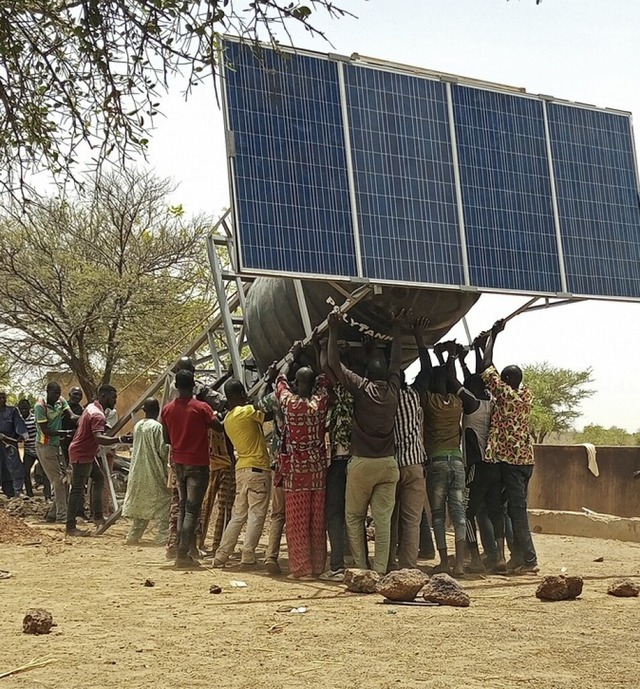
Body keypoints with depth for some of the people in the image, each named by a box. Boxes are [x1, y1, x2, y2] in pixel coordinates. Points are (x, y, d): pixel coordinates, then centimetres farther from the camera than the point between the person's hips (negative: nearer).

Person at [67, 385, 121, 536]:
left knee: (99, 479, 19)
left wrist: (105, 426, 22)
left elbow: (79, 422, 26)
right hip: (81, 455, -11)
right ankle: (71, 527, -10)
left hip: (87, 454, 11)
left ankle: (97, 516, 24)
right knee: (78, 490, -10)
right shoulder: (98, 415, -24)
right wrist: (119, 439, -50)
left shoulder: (91, 407, 8)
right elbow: (99, 438, -39)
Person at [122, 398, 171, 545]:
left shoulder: (137, 426, 7)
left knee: (140, 503, 16)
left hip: (138, 471, 7)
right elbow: (162, 451, -14)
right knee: (164, 503, 0)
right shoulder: (157, 427, -13)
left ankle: (133, 536, 17)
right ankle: (163, 537, -7)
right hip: (154, 472, -7)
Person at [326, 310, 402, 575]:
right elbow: (397, 361, 19)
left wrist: (334, 329, 0)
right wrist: (396, 329, 31)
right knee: (383, 521, 1)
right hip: (388, 464, 3)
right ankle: (379, 571, -1)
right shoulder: (393, 390, 2)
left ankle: (361, 568, 6)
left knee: (354, 517, 9)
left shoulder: (361, 388, -8)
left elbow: (333, 362, -5)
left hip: (361, 463, -3)